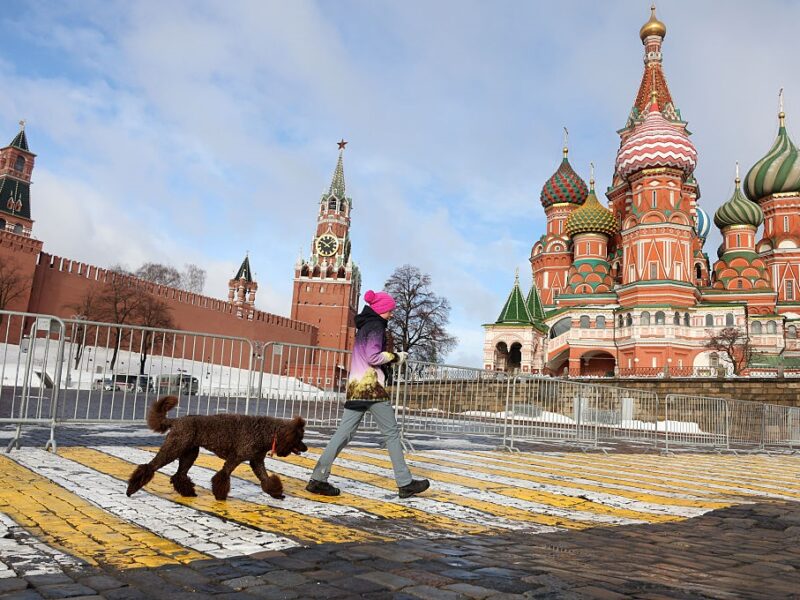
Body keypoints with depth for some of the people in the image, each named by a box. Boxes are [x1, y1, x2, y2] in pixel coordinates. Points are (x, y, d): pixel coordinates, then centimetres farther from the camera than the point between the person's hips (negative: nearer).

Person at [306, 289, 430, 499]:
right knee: (392, 432, 0)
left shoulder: (364, 326, 20)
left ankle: (318, 479, 1)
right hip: (371, 385, -9)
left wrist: (391, 357, 16)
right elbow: (373, 357, -17)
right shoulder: (375, 326, -8)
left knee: (344, 433, 5)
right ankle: (405, 483, 4)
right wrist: (395, 356, -4)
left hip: (356, 385, 9)